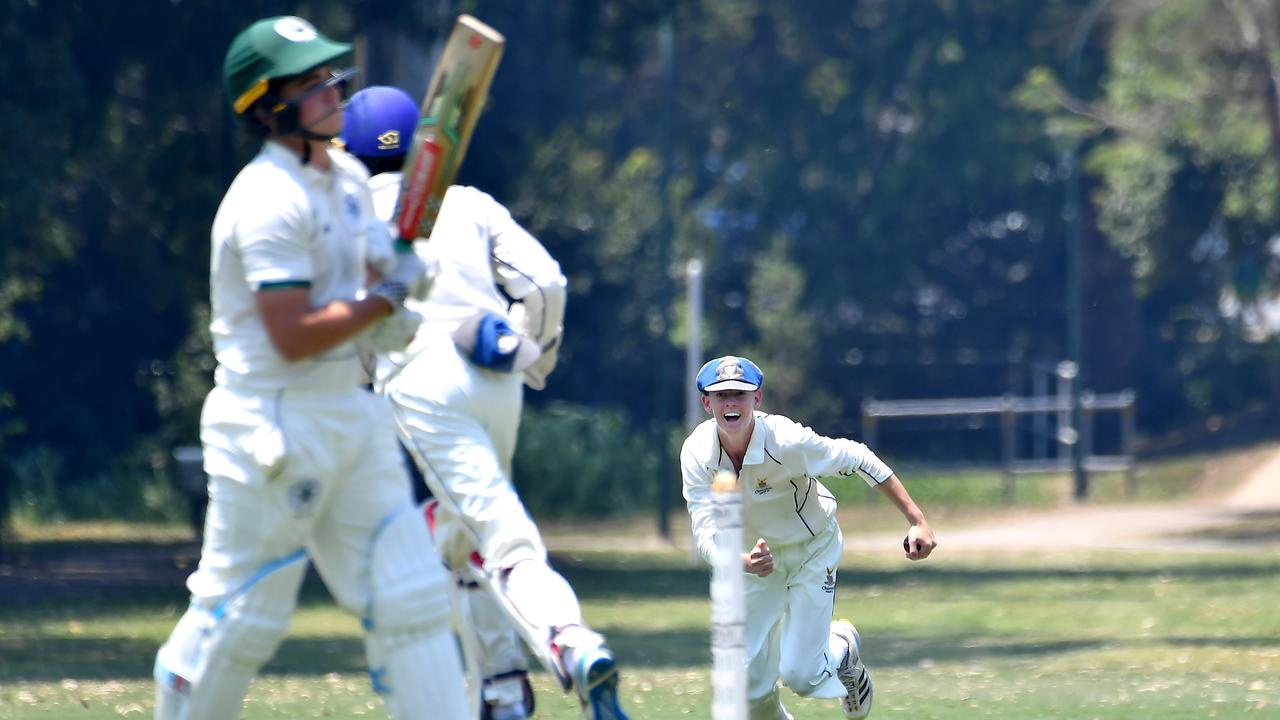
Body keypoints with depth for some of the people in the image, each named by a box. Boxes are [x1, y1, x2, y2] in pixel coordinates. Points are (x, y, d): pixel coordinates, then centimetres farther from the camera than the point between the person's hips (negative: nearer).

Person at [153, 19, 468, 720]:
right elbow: (292, 336, -23)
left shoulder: (350, 178, 10)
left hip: (353, 416, 9)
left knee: (411, 594, 3)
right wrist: (388, 299, -17)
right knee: (244, 610, -1)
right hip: (274, 426, -9)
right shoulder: (268, 201, -18)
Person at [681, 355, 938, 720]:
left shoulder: (786, 440, -32)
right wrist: (743, 563, -51)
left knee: (800, 675, -10)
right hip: (759, 554, 3)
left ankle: (843, 649, 25)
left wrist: (918, 522, -24)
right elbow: (707, 534, -28)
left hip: (814, 549, -3)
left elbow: (858, 460, -21)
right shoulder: (697, 453, -23)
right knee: (748, 681, -3)